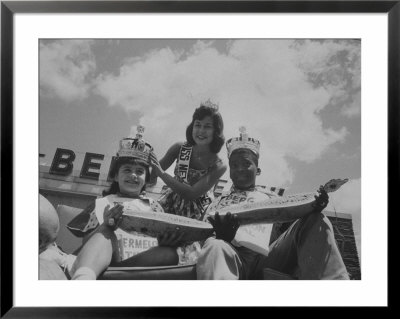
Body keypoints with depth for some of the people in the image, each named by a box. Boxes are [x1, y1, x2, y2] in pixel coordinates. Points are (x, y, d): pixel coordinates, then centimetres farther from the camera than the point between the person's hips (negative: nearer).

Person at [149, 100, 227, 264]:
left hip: (195, 217, -3)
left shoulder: (218, 166, -16)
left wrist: (162, 173, -28)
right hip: (169, 205, 4)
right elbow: (151, 179, 1)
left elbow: (192, 193, -23)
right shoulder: (180, 148, -7)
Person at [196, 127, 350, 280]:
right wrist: (222, 235, -17)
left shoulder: (271, 199, 27)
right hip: (234, 258, -1)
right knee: (215, 247, -39)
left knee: (317, 222, -17)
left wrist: (312, 207, -9)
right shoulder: (218, 203, 23)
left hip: (268, 256, 2)